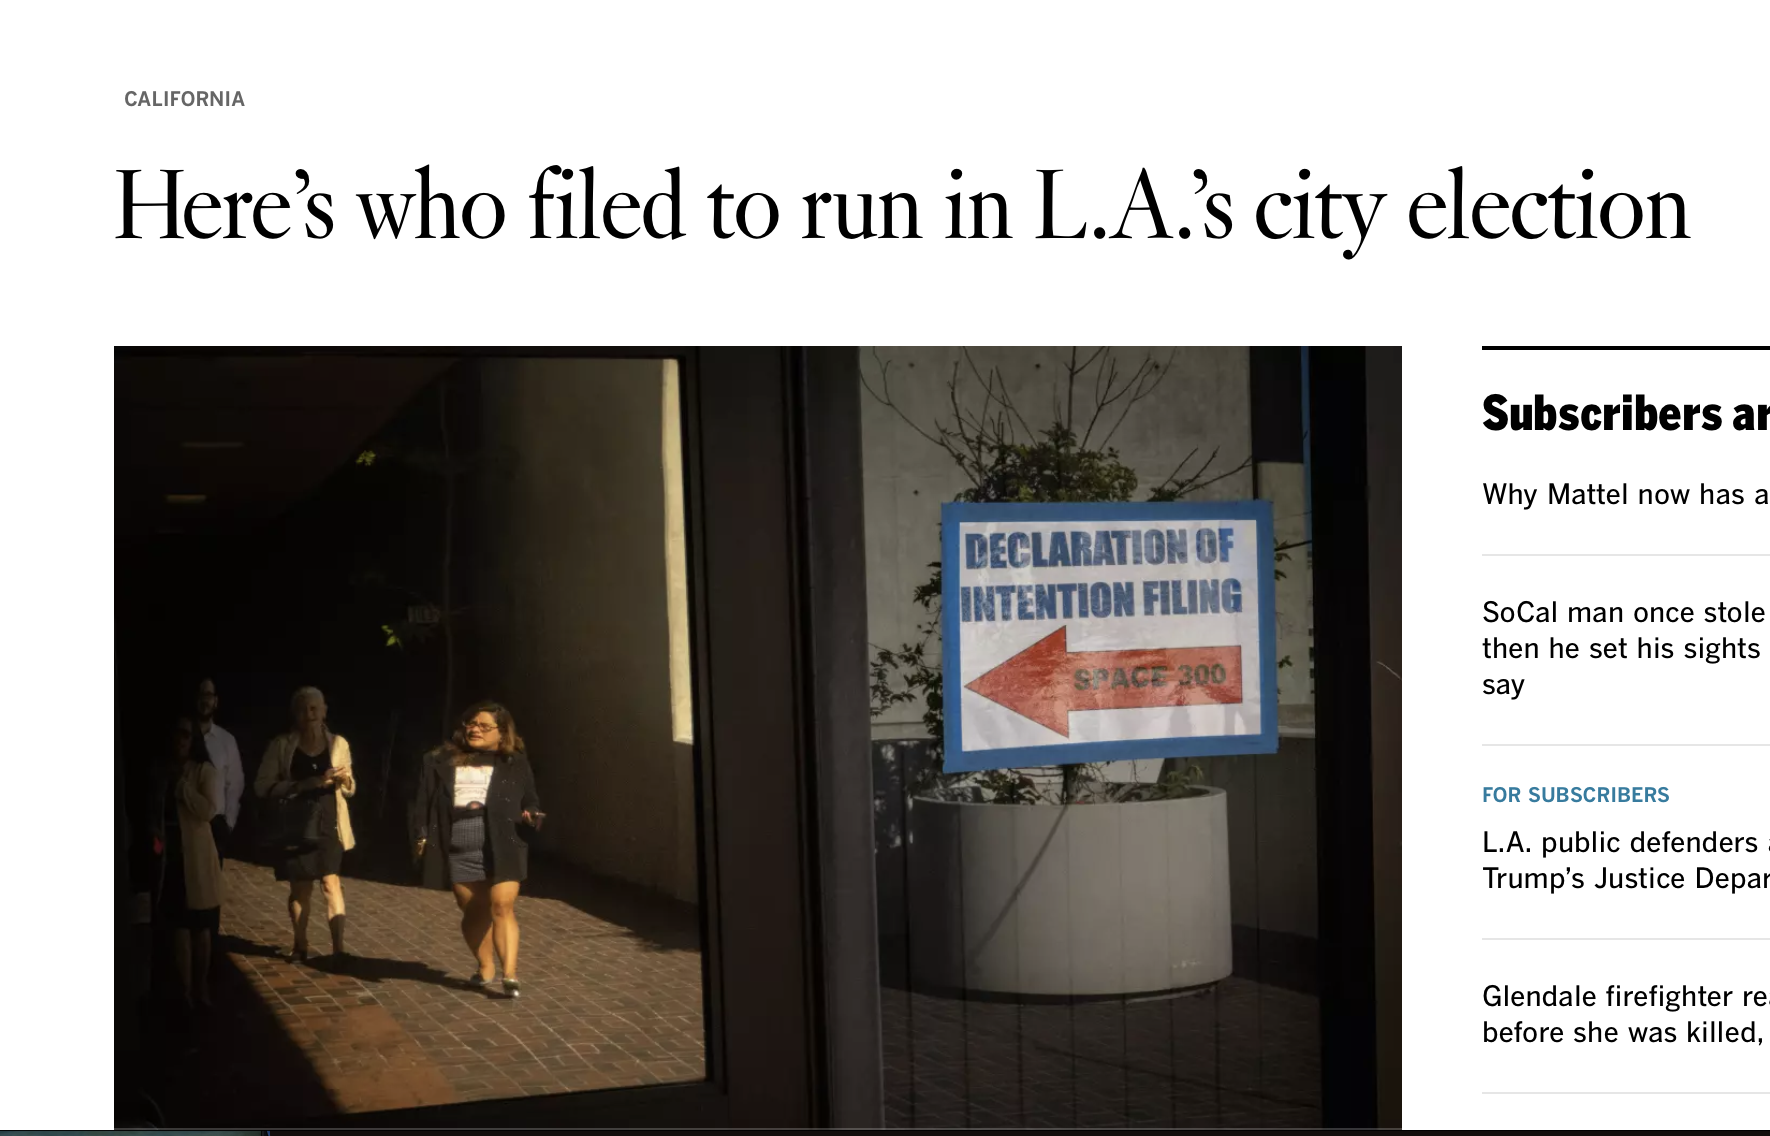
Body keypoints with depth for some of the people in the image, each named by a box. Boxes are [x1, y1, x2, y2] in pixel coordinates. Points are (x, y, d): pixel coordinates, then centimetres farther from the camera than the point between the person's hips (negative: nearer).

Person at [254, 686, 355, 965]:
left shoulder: (338, 744, 5)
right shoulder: (281, 745, -3)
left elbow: (350, 790, 15)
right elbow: (262, 787, -12)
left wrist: (345, 780, -10)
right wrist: (307, 784, -20)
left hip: (328, 826, 1)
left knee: (331, 883, -11)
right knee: (300, 888, 7)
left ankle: (338, 948, -14)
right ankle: (300, 945, 22)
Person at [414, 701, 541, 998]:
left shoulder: (515, 764, 9)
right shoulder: (441, 760, 11)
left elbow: (530, 800, 13)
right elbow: (425, 800, 12)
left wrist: (532, 816, -8)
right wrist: (423, 836, 4)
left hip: (502, 846, -2)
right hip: (459, 848, 2)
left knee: (502, 907, -12)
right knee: (473, 910, 8)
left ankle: (510, 974, -16)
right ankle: (485, 966, 26)